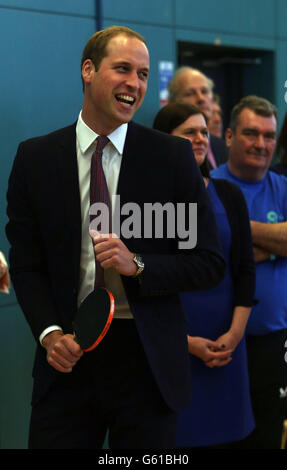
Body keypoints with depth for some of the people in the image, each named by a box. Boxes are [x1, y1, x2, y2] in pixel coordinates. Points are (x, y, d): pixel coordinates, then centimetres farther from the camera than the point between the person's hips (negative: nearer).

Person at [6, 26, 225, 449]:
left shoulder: (173, 156, -1)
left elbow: (211, 264, -1)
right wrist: (50, 333, -11)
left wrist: (137, 265, -16)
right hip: (68, 357, 1)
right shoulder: (35, 157, 3)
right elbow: (26, 263, 4)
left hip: (149, 361, 0)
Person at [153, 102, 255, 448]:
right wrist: (184, 341, -11)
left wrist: (235, 332, -5)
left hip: (226, 342, 4)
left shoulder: (229, 195, 8)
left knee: (221, 433, 6)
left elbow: (246, 268, 7)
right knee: (173, 432, 0)